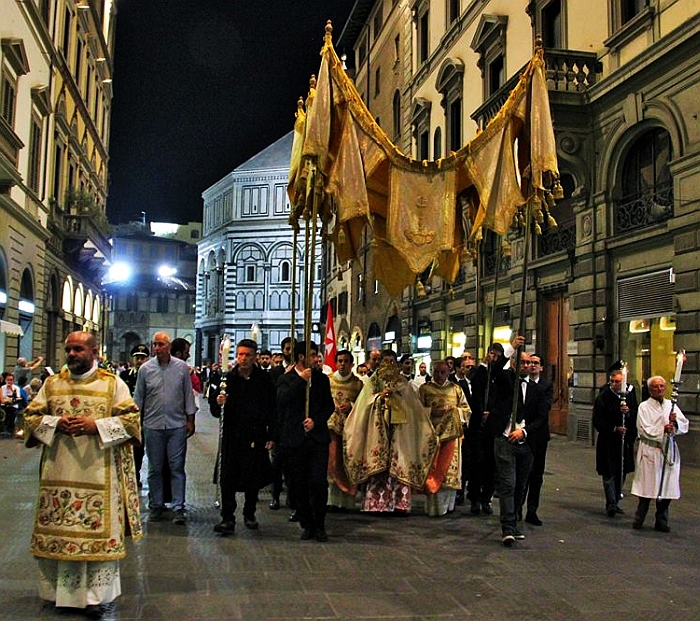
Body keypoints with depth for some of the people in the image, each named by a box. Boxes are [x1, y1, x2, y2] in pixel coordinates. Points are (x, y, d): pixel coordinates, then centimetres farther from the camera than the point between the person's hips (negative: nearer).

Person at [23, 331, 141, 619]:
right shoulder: (52, 383, 10)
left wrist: (97, 426, -15)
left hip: (98, 475, -3)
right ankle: (60, 590, 21)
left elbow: (132, 418, -3)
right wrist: (55, 423, -10)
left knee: (98, 531, -2)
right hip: (59, 473, 3)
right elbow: (30, 416, 10)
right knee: (57, 531, 7)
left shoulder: (113, 384, 1)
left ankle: (95, 594, 7)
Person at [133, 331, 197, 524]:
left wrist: (190, 420, 4)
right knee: (155, 468, 9)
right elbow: (138, 398, 8)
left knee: (177, 468, 1)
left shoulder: (182, 367, 0)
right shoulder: (145, 369, 1)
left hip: (177, 425, -1)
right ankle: (156, 506, 21)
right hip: (153, 425, 1)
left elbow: (188, 395, 6)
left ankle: (178, 508, 6)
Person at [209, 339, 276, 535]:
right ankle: (227, 518, 3)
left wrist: (271, 436, -1)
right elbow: (215, 411, 5)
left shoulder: (264, 379, 0)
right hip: (231, 436, 0)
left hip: (256, 436, 0)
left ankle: (249, 513, 28)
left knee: (254, 478, 11)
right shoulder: (228, 378, 2)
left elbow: (273, 409, 3)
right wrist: (218, 403, -18)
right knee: (227, 478, -4)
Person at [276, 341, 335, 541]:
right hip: (294, 439, -1)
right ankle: (307, 525, 17)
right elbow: (282, 400, -16)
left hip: (318, 437, 1)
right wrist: (301, 380, -17)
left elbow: (330, 405, 11)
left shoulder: (322, 379, 11)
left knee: (319, 483, -8)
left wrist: (316, 420, -5)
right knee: (297, 485, 3)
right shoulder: (286, 380, 2)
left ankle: (319, 525, 7)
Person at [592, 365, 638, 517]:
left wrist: (628, 412, -17)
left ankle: (614, 503, 24)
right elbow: (597, 421, -8)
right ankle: (611, 504, -1)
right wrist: (614, 429, -16)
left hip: (625, 441, 4)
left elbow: (636, 416, 3)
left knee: (621, 473, 12)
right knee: (609, 474, -5)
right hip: (608, 441, -4)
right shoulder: (603, 397, -8)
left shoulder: (630, 395, 3)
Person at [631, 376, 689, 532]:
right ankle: (639, 520, 10)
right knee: (647, 487, -2)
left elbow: (685, 425, 7)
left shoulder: (671, 405, 12)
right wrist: (663, 429, -21)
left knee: (667, 487, 5)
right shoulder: (644, 407, -1)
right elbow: (645, 430, -10)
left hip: (669, 451, 4)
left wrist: (675, 422, -13)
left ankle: (662, 522, 17)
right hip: (650, 451, -4)